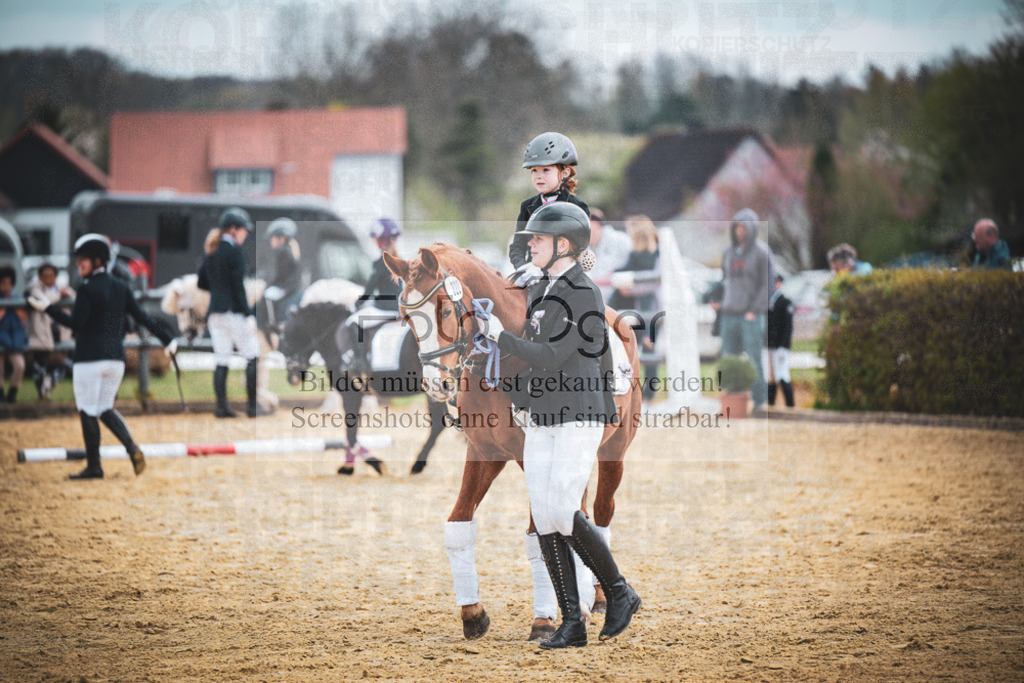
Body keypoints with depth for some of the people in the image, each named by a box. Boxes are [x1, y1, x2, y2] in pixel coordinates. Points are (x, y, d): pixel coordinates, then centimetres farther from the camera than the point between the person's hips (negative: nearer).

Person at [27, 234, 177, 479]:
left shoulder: (87, 289, -10)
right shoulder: (120, 287, 10)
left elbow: (76, 323, -16)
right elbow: (141, 317, 7)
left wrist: (48, 308, -13)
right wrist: (167, 338, 12)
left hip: (90, 359, -7)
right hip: (116, 358, 7)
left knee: (88, 412, 2)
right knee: (105, 408, 15)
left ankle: (94, 466, 4)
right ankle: (131, 447, -9)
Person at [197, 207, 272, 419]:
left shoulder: (211, 252, 13)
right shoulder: (234, 251, -10)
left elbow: (202, 283, 17)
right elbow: (238, 286, -15)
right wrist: (249, 315, -14)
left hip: (214, 312, 8)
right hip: (234, 312, -8)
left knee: (221, 361, 7)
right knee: (252, 357, 0)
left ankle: (222, 406, 3)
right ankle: (253, 406, -3)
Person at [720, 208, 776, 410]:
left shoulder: (761, 252, -5)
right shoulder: (729, 252, 12)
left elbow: (767, 284, -8)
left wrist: (755, 310, -13)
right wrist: (724, 306, 7)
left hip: (752, 315, -6)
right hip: (730, 315, 6)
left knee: (754, 358, -5)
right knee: (729, 357, 4)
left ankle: (758, 399, 2)